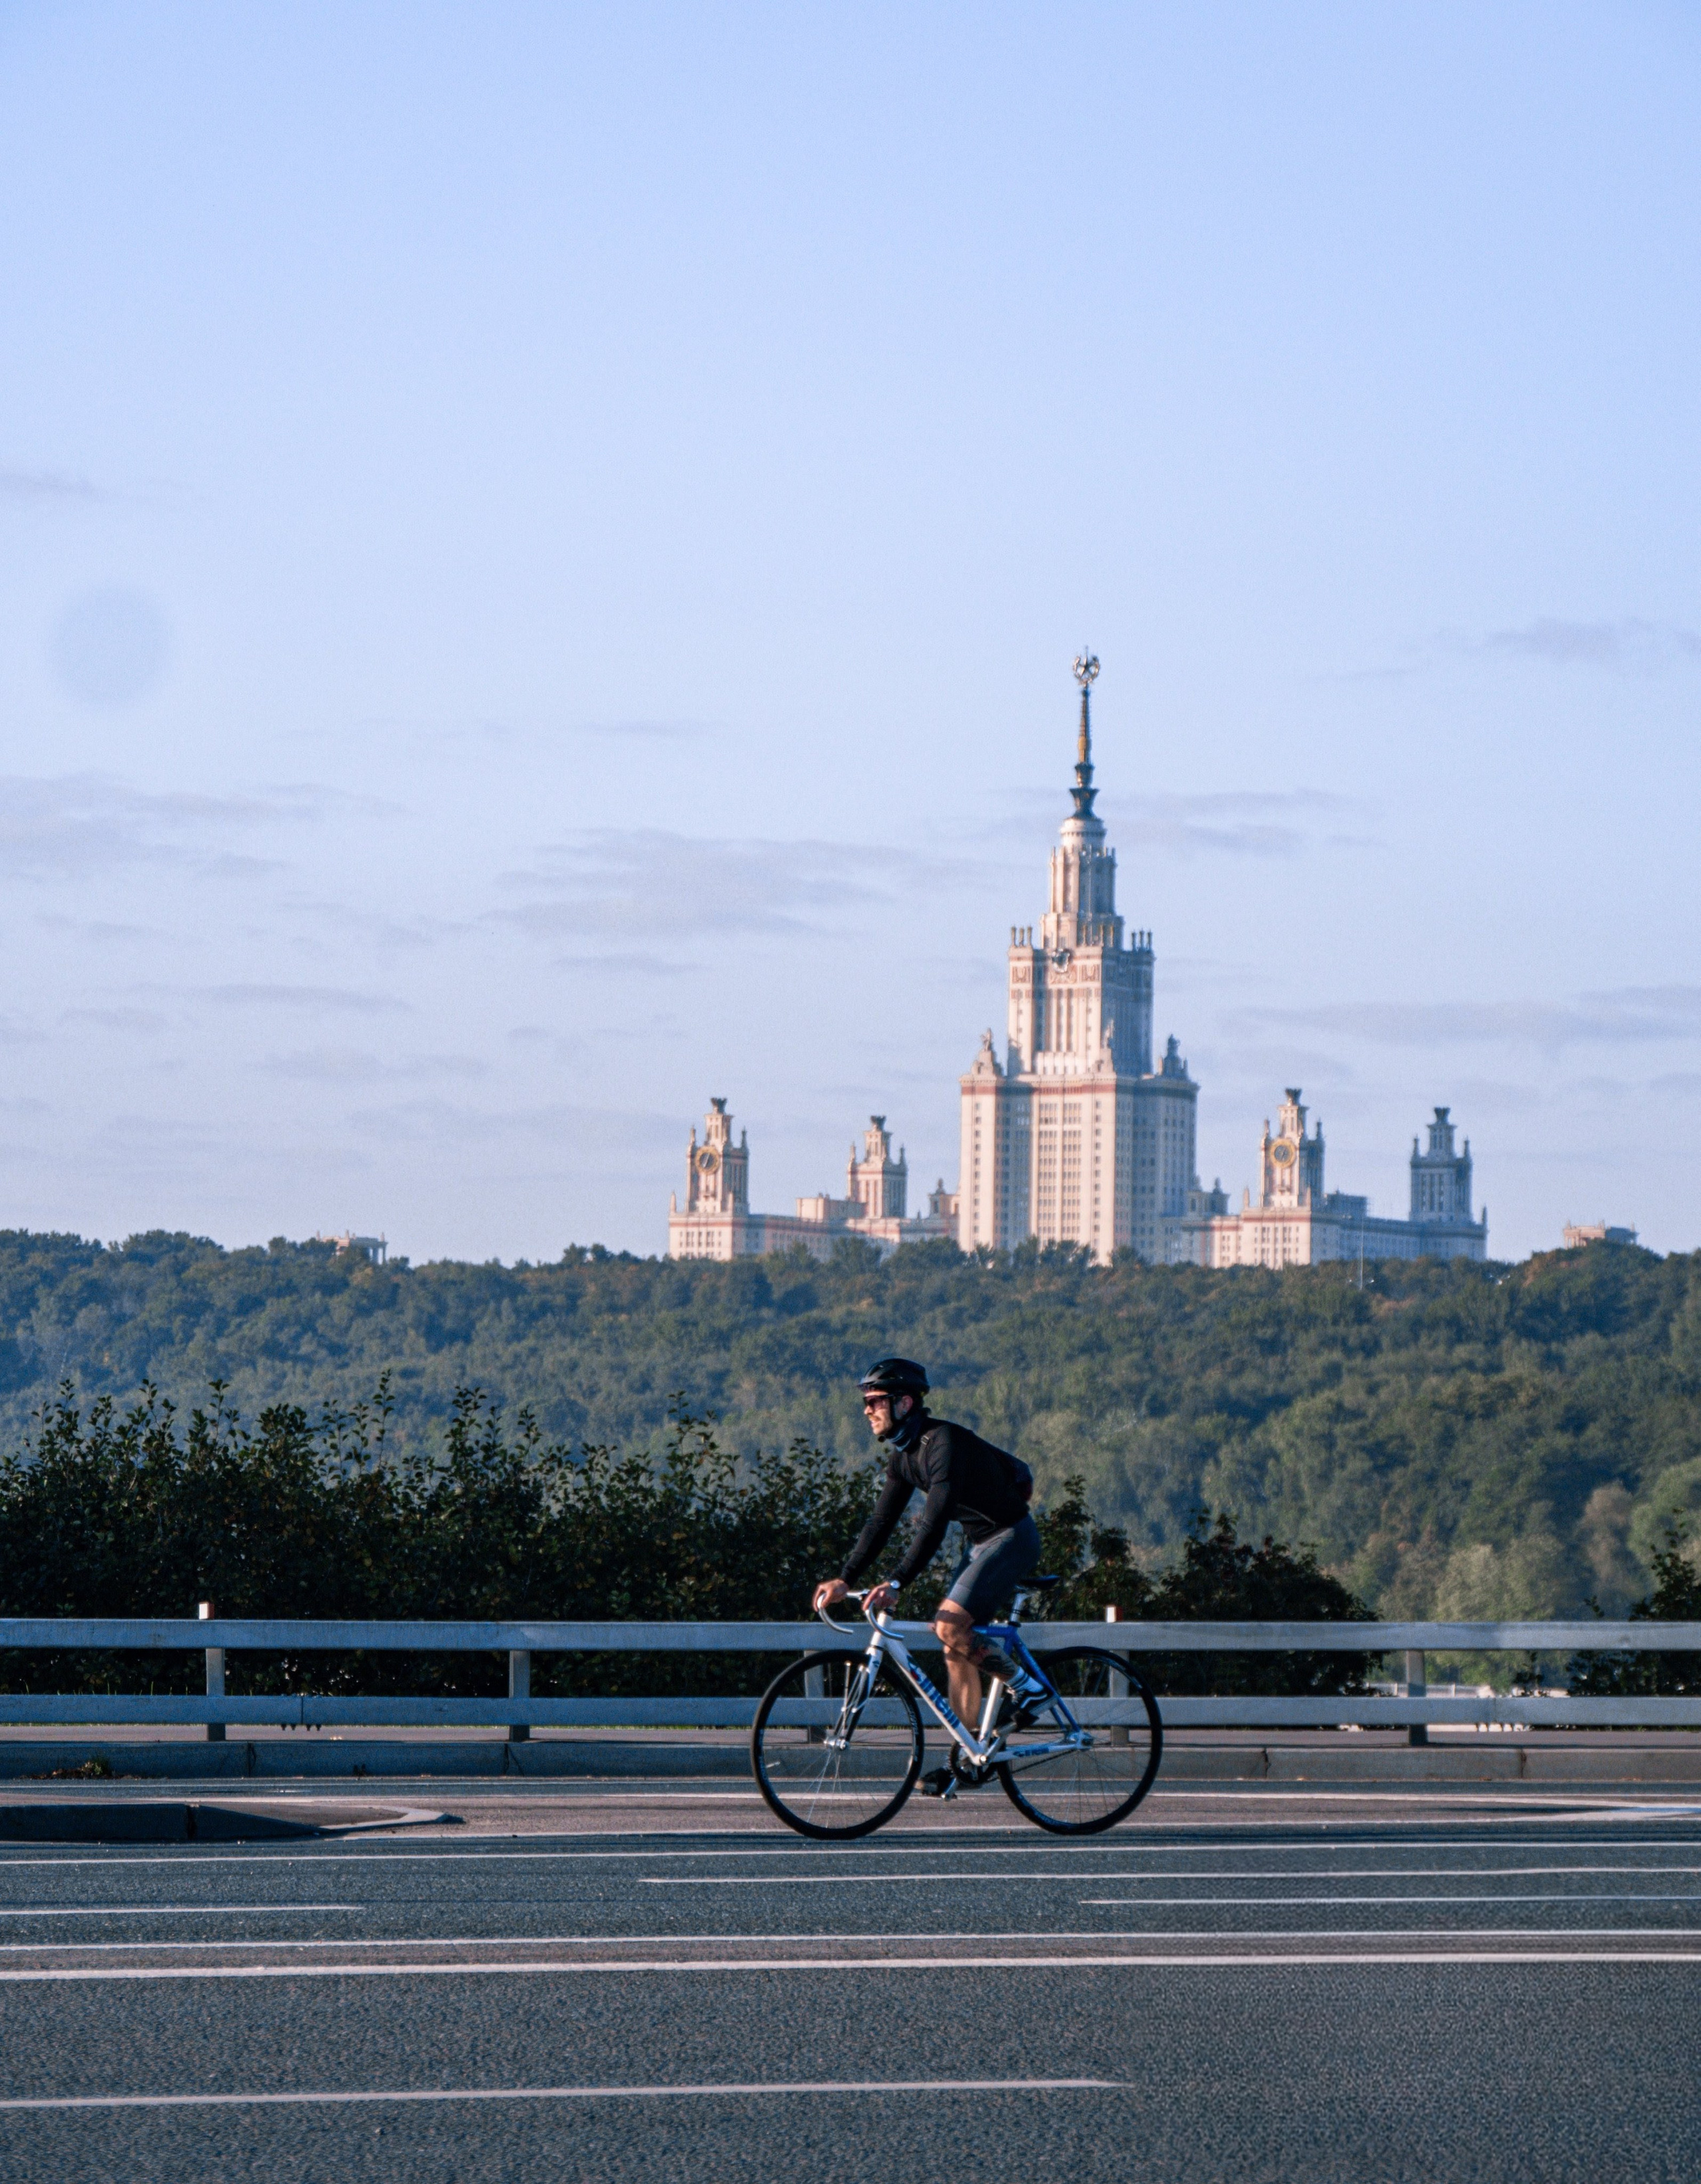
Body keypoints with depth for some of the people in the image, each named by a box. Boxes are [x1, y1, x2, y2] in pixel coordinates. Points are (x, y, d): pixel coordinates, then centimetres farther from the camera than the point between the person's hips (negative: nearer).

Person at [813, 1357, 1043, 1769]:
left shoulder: (944, 1442, -24)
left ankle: (1026, 1689, -6)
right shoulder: (903, 1456, 4)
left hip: (1011, 1539, -9)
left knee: (950, 1625, -21)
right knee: (954, 1646, 4)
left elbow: (934, 1523, -32)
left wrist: (896, 1583, -38)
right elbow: (881, 1523, 7)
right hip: (979, 1541, 9)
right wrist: (844, 1578, -3)